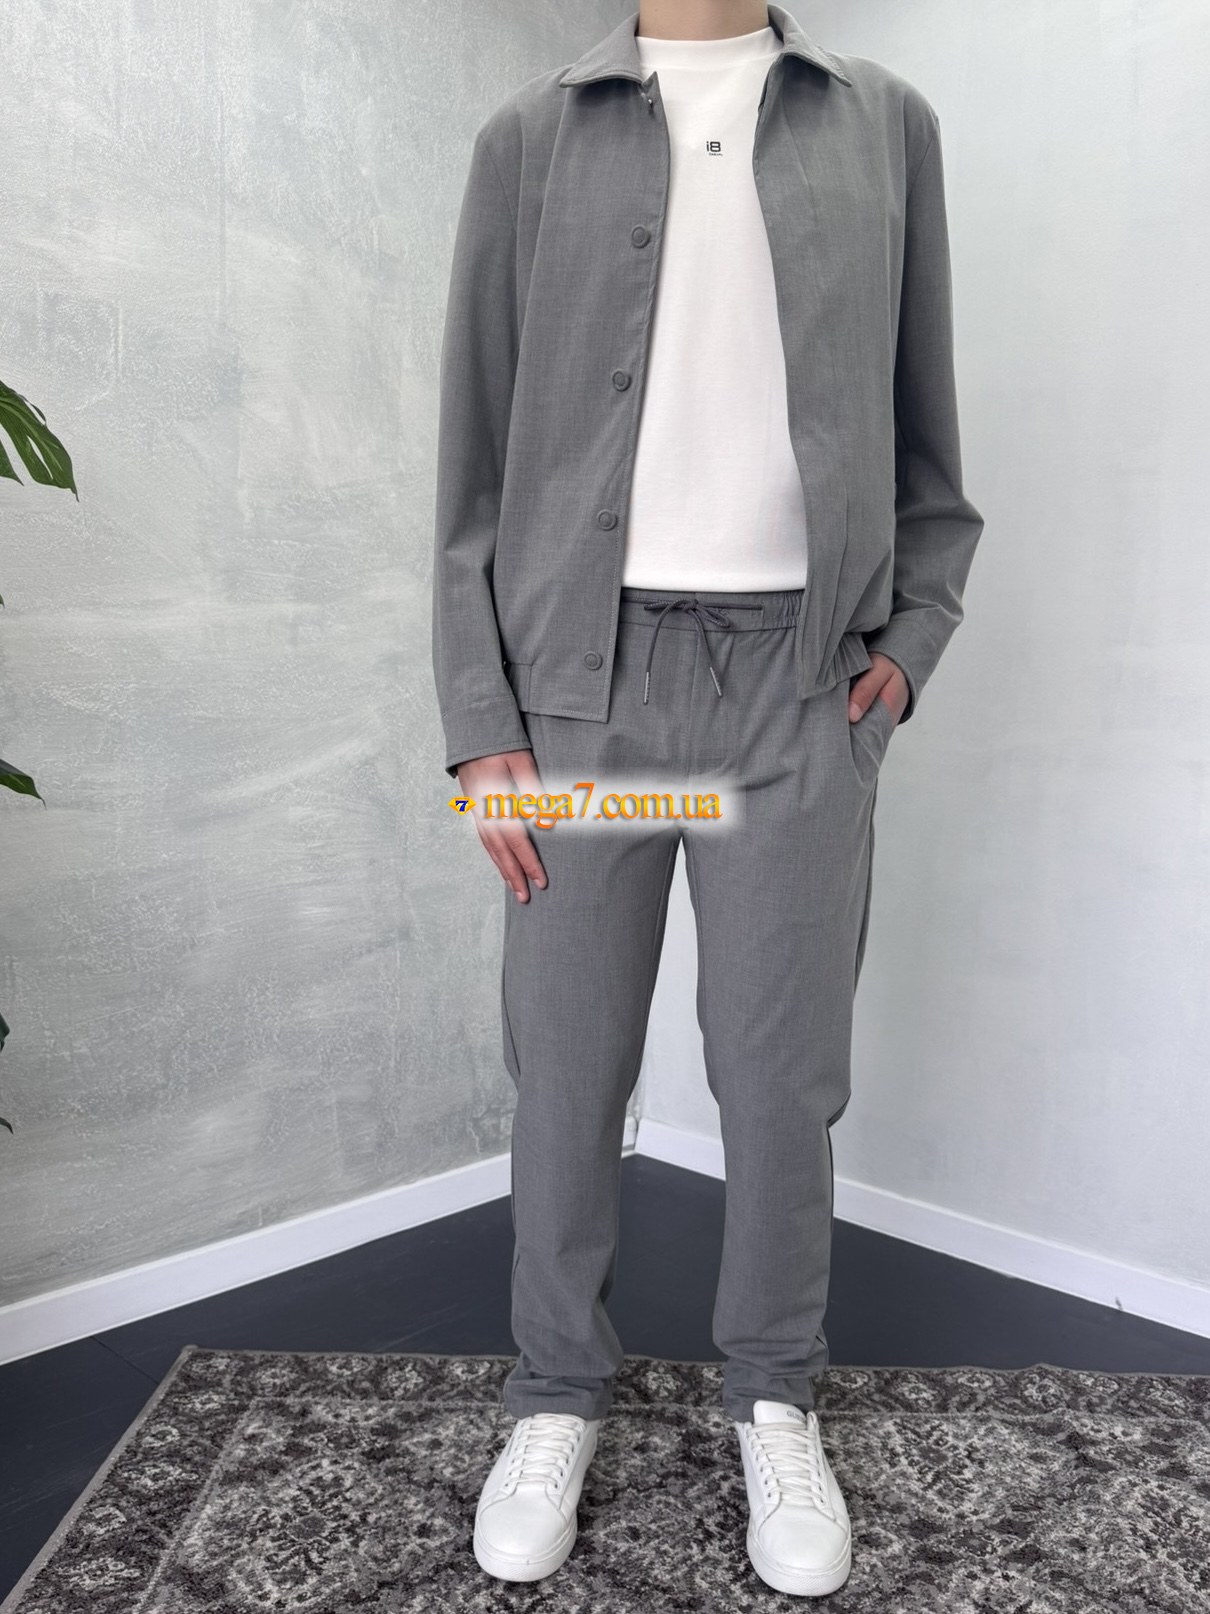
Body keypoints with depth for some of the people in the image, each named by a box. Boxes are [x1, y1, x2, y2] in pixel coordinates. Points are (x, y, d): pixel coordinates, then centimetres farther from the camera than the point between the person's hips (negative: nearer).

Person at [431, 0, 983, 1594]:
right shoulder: (529, 139, 10)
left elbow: (925, 434, 14)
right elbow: (476, 461, 5)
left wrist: (915, 634, 0)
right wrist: (480, 725, -2)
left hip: (802, 681, 1)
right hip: (581, 680, 0)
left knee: (783, 1076, 6)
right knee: (567, 1070, 7)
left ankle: (776, 1401, 29)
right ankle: (558, 1395, 28)